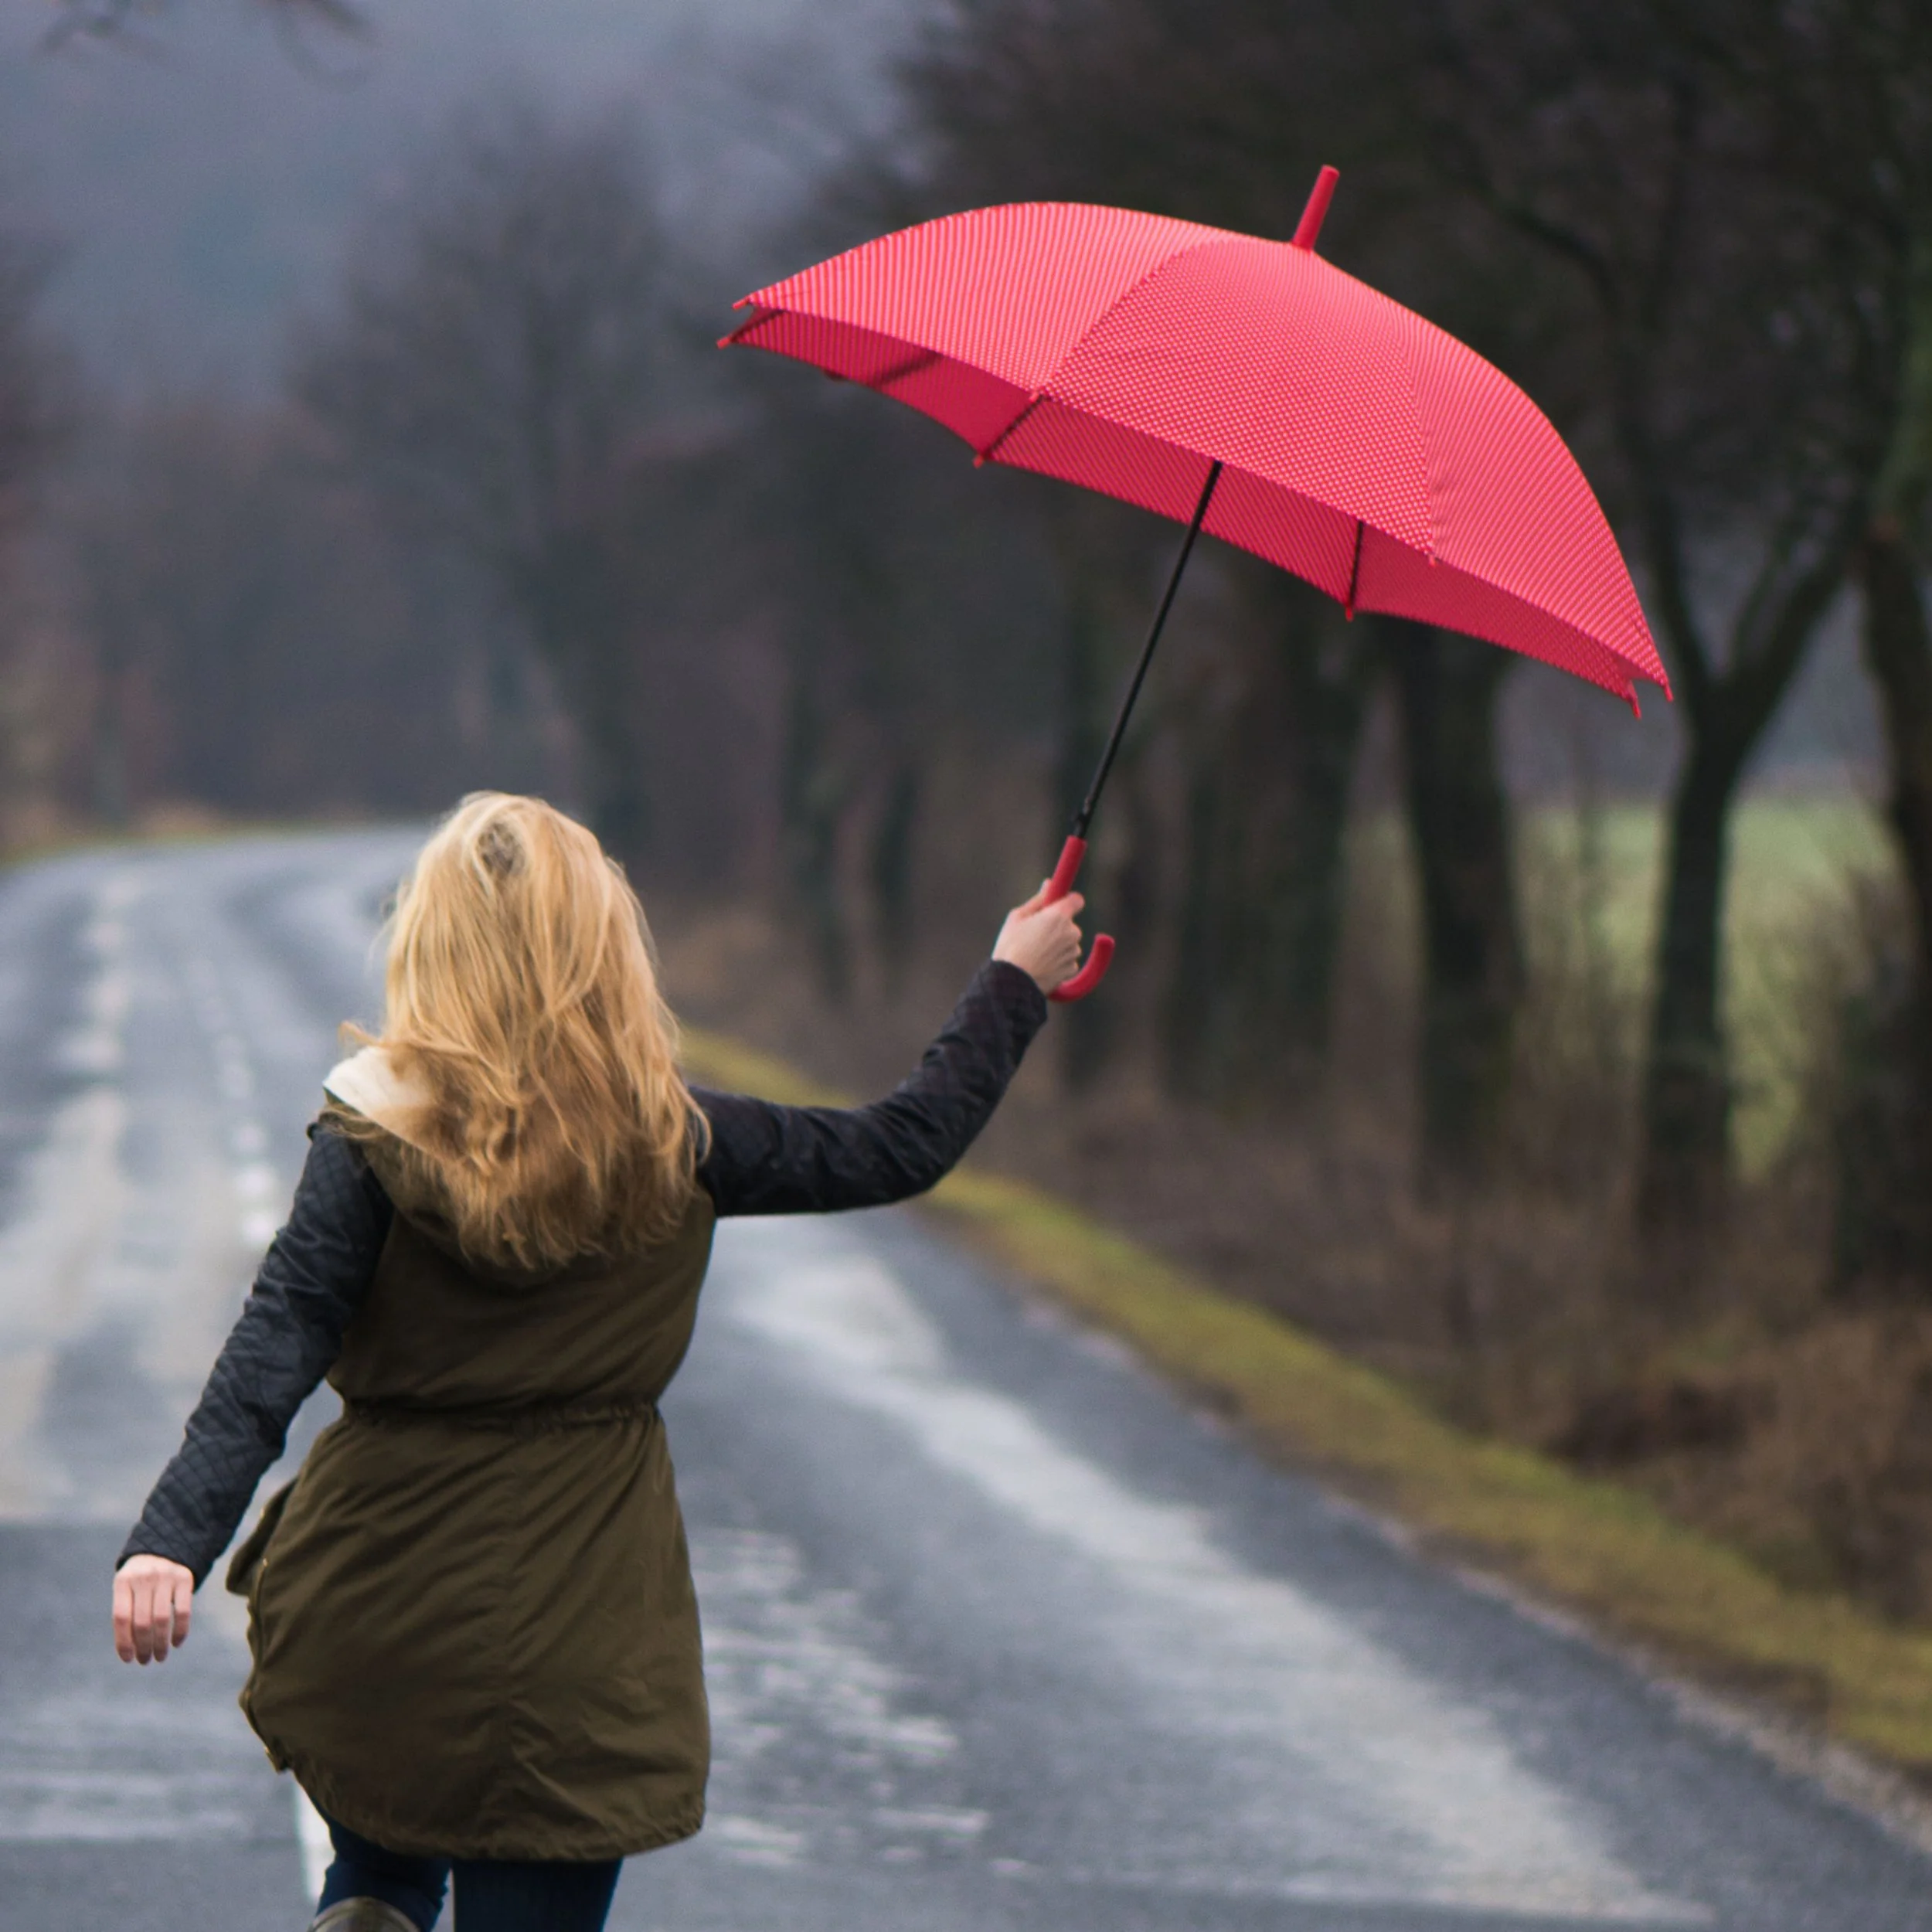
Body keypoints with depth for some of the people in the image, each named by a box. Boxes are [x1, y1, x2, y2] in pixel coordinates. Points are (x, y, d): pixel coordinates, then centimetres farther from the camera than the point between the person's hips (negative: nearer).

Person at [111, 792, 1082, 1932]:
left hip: (375, 1612, 0)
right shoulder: (672, 1146, -5)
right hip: (571, 1644, 0)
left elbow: (272, 1358, -18)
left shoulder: (377, 1142, -9)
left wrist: (175, 1539, -24)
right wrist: (1013, 988, 20)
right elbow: (898, 1150, 7)